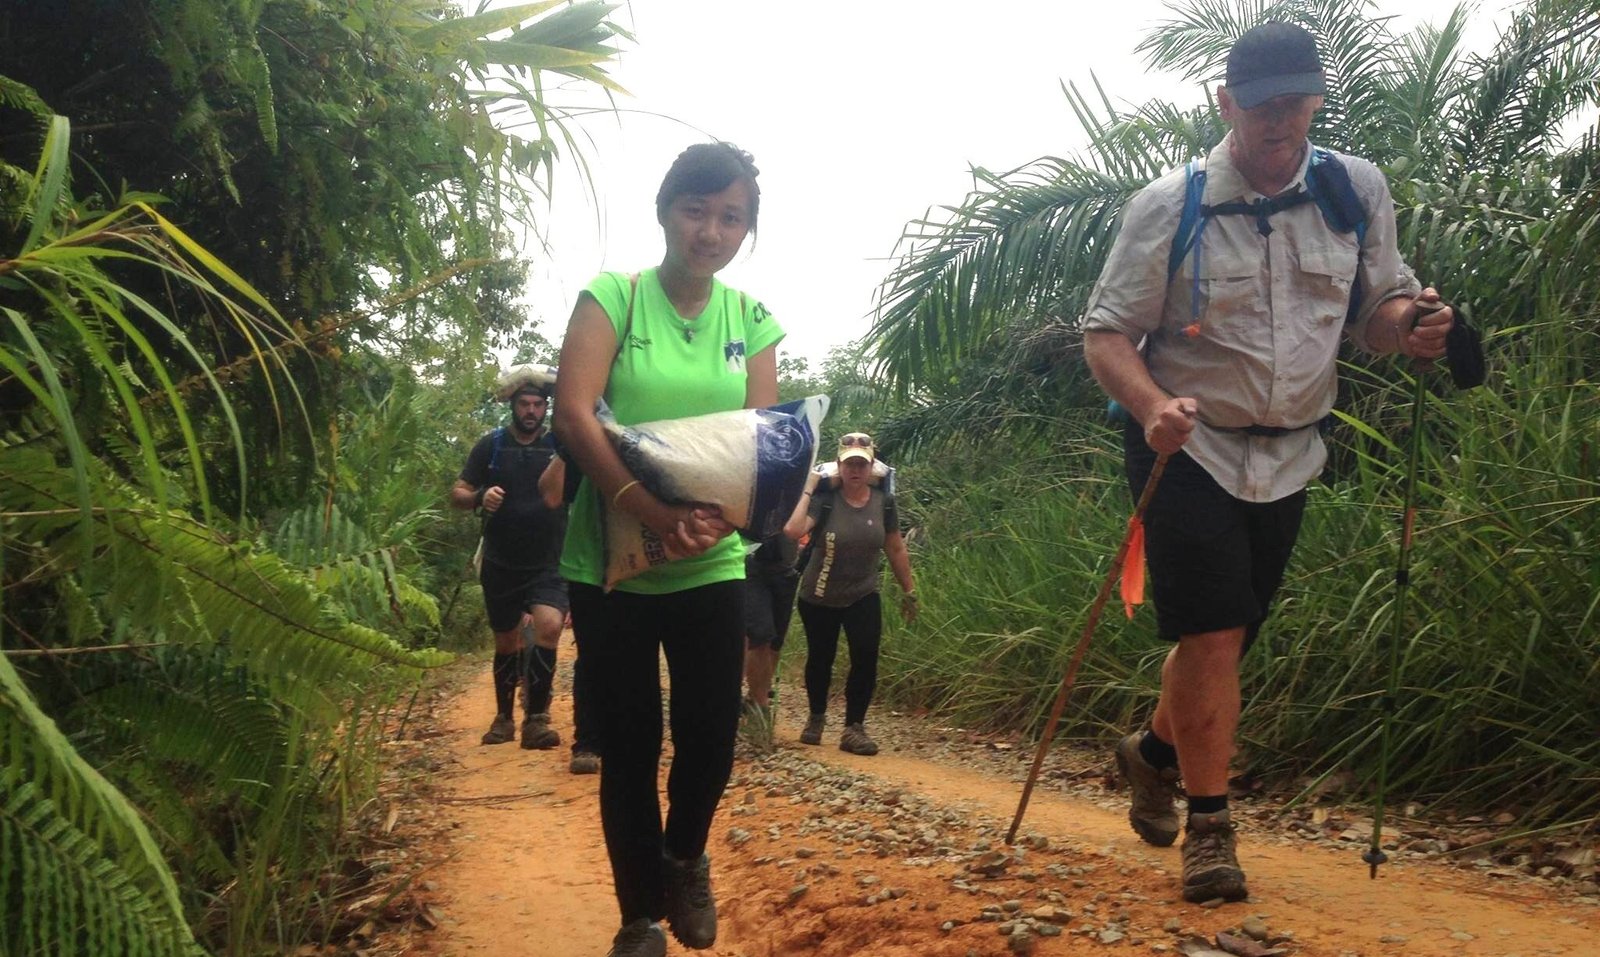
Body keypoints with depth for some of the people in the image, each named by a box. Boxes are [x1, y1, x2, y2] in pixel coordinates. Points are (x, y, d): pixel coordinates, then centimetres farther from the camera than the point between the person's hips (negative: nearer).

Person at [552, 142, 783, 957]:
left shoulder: (753, 322, 6)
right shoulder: (612, 297, -4)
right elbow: (572, 413, -15)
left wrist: (719, 514, -21)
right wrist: (651, 511, -27)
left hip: (711, 566, 2)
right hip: (610, 560, -2)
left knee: (710, 737, 1)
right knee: (629, 745, 3)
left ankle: (685, 857, 33)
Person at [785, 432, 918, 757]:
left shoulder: (884, 502, -6)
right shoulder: (825, 499, -16)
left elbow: (896, 549, 5)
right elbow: (793, 530, -34)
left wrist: (908, 590, 9)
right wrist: (808, 489, -26)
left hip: (863, 597, 1)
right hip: (819, 598, -1)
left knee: (866, 658, -14)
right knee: (820, 659, 13)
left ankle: (854, 728, -3)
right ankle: (816, 718, 37)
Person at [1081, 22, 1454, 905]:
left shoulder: (1358, 190, 1)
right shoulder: (1169, 207, -9)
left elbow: (1376, 305, 10)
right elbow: (1107, 332, -9)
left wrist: (1410, 327, -15)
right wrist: (1152, 406, -28)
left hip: (1289, 452, 4)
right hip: (1188, 448, -4)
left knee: (1233, 630, 12)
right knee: (1212, 633, -10)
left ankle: (1155, 749, 39)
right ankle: (1207, 825, 4)